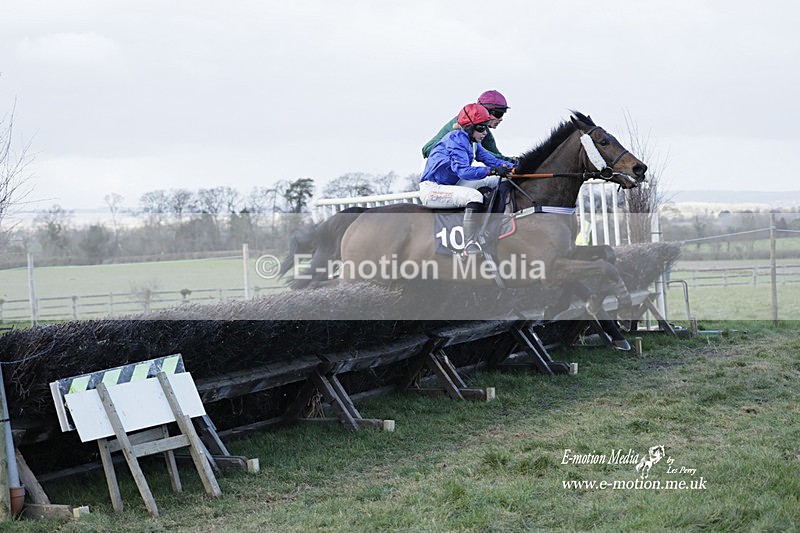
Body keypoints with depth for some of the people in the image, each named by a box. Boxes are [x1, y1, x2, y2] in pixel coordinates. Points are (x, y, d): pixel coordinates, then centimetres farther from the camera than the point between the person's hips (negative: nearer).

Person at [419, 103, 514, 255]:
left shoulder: (473, 142, 11)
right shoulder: (457, 139, -19)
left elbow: (491, 159, 5)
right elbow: (463, 170, -32)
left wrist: (514, 167, -12)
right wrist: (492, 170, -42)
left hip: (451, 184, 11)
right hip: (432, 190, -10)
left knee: (495, 180, 4)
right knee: (475, 196, -32)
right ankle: (470, 246, -30)